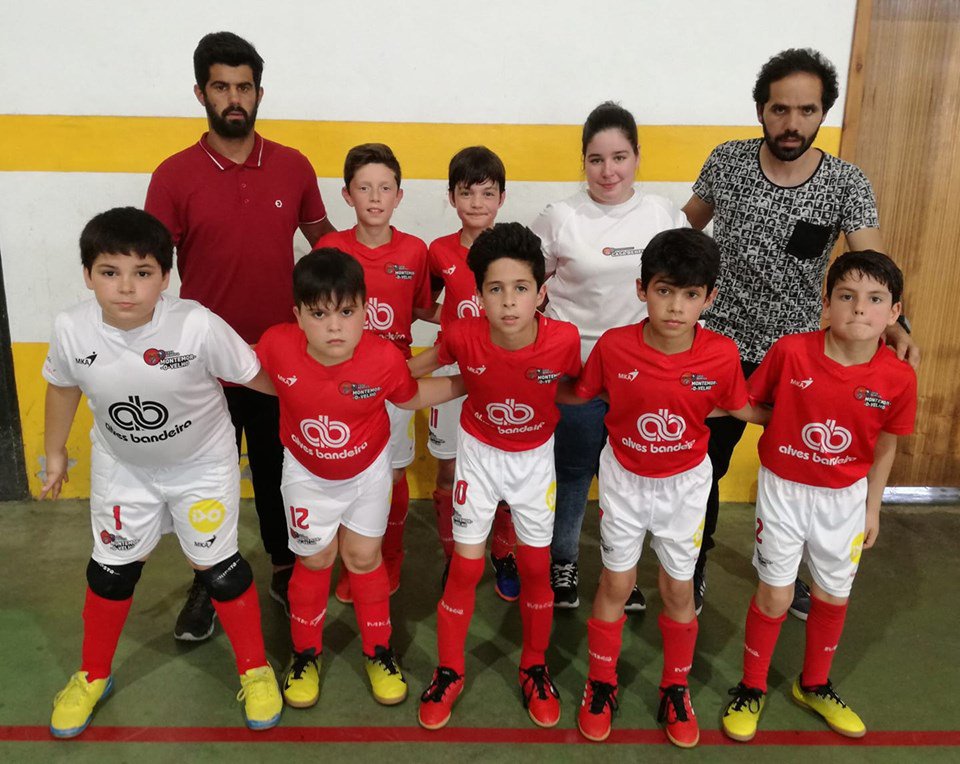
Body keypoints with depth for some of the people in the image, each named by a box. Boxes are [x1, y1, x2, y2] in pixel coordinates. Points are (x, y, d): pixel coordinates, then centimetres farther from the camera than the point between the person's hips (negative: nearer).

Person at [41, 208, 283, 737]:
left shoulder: (197, 325, -33)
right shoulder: (72, 329, -21)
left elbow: (255, 375, -18)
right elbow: (62, 386, 0)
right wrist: (54, 453, 12)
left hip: (203, 462, -3)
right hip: (122, 466, 3)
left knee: (217, 566, 6)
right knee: (112, 569, 16)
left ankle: (255, 669, 29)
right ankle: (92, 676, 41)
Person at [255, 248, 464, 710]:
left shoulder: (383, 359, -29)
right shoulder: (278, 346, -28)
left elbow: (411, 397, -7)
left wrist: (468, 383, -9)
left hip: (367, 468, 0)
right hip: (306, 472, 1)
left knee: (363, 556, 10)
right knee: (315, 559, 11)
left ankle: (378, 651, 32)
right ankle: (306, 654, 35)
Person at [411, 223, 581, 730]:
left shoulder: (564, 339, -27)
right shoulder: (464, 336, -25)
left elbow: (576, 387, -4)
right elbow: (417, 367, -4)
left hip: (535, 456, 1)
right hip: (479, 453, 0)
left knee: (536, 567, 10)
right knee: (466, 566, 6)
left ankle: (535, 668, 34)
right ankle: (449, 671, 28)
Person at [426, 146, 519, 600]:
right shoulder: (440, 252, -1)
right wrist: (452, 323, -2)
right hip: (453, 372, 1)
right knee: (449, 470, 8)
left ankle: (504, 558, 27)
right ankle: (453, 558, 26)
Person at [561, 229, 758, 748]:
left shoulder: (722, 355, -20)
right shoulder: (614, 345, -22)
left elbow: (744, 409, -2)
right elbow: (577, 395, -4)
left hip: (684, 482, 1)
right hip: (624, 477, 0)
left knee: (679, 589, 14)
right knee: (617, 584, 12)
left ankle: (676, 689, 39)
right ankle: (600, 684, 35)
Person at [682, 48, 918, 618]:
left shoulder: (846, 184, -11)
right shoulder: (727, 161, -8)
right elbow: (689, 223, 9)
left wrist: (895, 325, -39)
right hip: (723, 348, 0)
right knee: (704, 468, 8)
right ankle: (695, 569, 31)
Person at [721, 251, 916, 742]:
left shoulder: (898, 378, -14)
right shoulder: (790, 352, -21)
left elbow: (884, 448, 1)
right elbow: (747, 403, -5)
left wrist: (872, 509, 8)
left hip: (844, 499, 3)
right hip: (783, 489, -2)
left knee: (833, 597, 17)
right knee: (775, 594, 6)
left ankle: (814, 686, 43)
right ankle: (751, 688, 29)